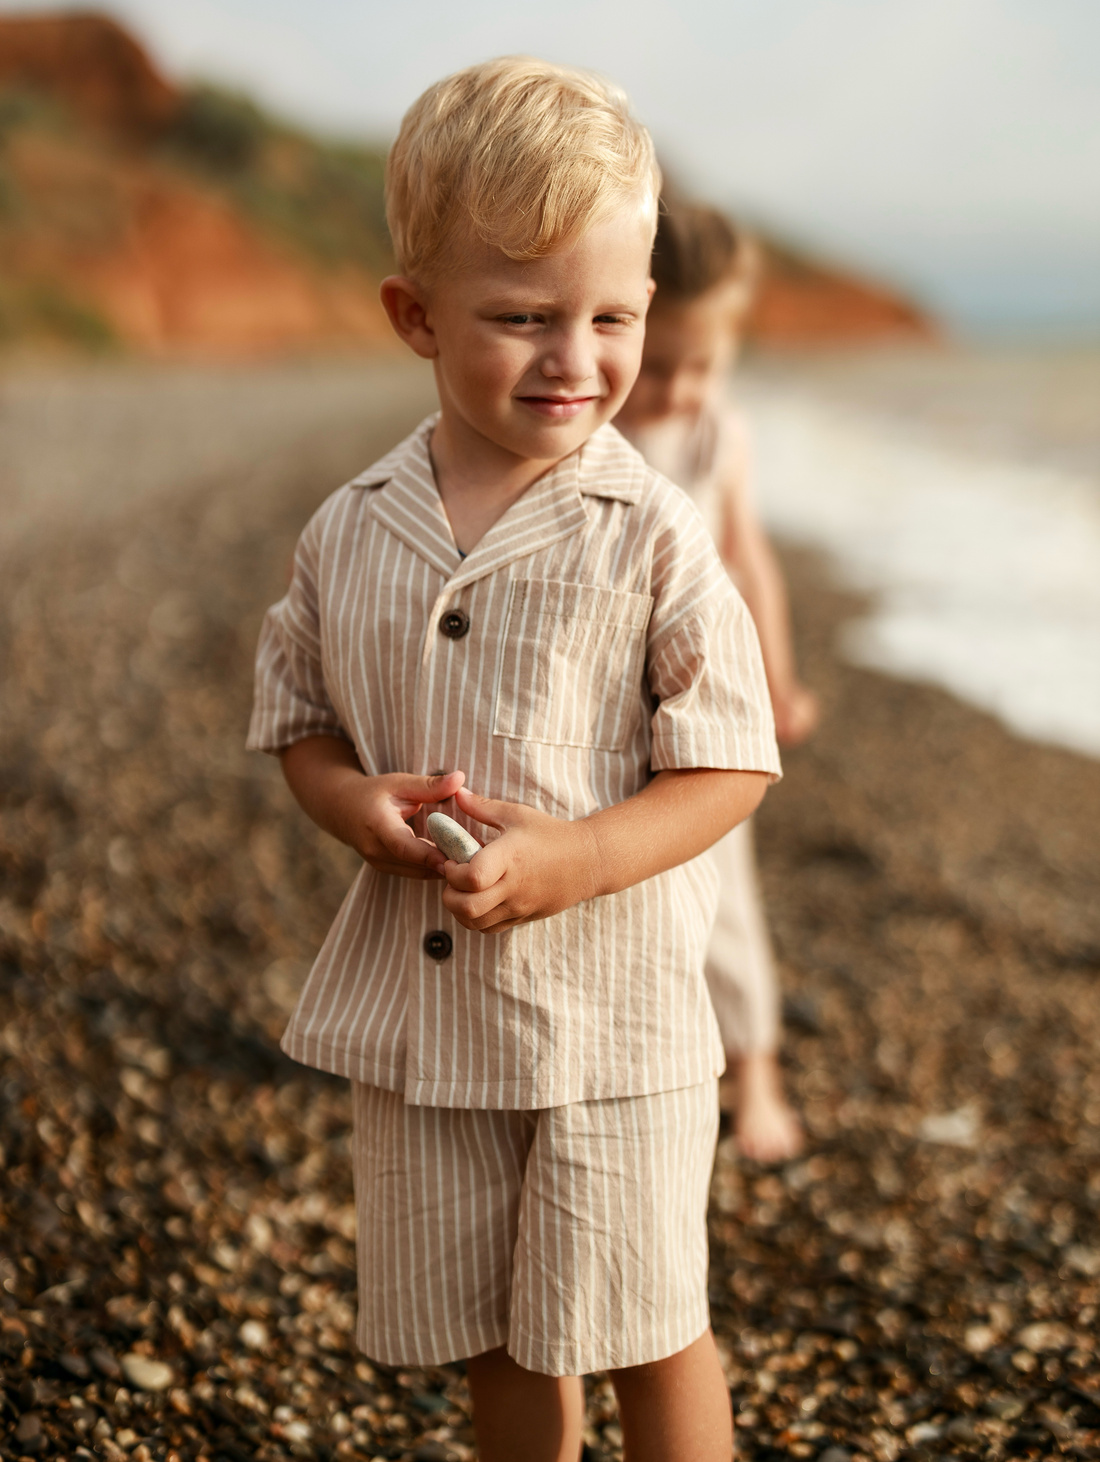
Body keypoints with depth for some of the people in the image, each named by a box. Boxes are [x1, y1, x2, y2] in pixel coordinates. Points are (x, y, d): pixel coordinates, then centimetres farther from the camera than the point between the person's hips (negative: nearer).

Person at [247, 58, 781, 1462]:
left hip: (612, 1015, -3)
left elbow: (729, 765, -9)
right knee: (492, 1337, 19)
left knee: (645, 1330, 10)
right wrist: (355, 804, -12)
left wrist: (572, 859, -24)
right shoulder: (348, 533, -1)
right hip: (415, 1010, 4)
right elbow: (296, 720, 10)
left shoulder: (652, 539, -12)